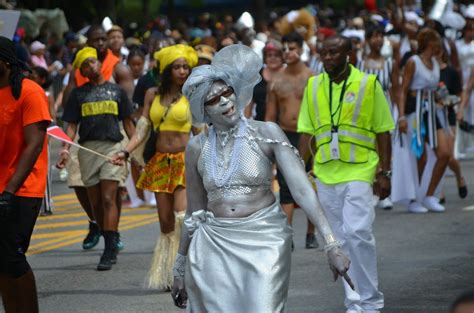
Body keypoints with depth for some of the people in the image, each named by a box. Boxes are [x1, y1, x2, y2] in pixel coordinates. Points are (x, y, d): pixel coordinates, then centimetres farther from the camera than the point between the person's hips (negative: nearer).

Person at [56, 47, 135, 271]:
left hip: (112, 146, -2)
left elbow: (128, 122, 14)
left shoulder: (116, 91, 11)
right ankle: (110, 243, 18)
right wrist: (66, 149, -8)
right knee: (95, 202, 5)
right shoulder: (79, 94, 11)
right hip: (87, 149, 2)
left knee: (108, 199, -12)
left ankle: (110, 251, -15)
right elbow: (72, 125, 7)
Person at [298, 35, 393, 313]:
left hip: (359, 172, -4)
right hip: (325, 175, 4)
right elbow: (308, 132, 13)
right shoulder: (313, 86, 9)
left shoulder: (368, 84, -1)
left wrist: (384, 173, -3)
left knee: (358, 233, -16)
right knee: (341, 240, 6)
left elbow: (383, 131, 1)